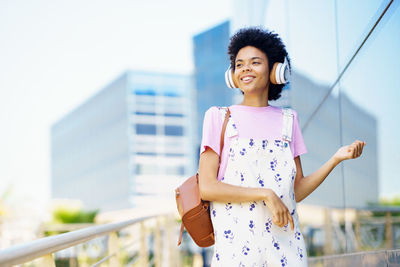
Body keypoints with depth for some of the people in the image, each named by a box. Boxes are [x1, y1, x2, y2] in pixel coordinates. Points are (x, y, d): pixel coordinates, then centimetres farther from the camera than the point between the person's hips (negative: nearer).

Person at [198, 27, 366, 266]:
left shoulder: (288, 120, 14)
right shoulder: (219, 117, 4)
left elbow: (297, 191, 13)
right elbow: (206, 188, -6)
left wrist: (337, 159, 2)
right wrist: (266, 195, -13)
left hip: (284, 239, 3)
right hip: (237, 241, -3)